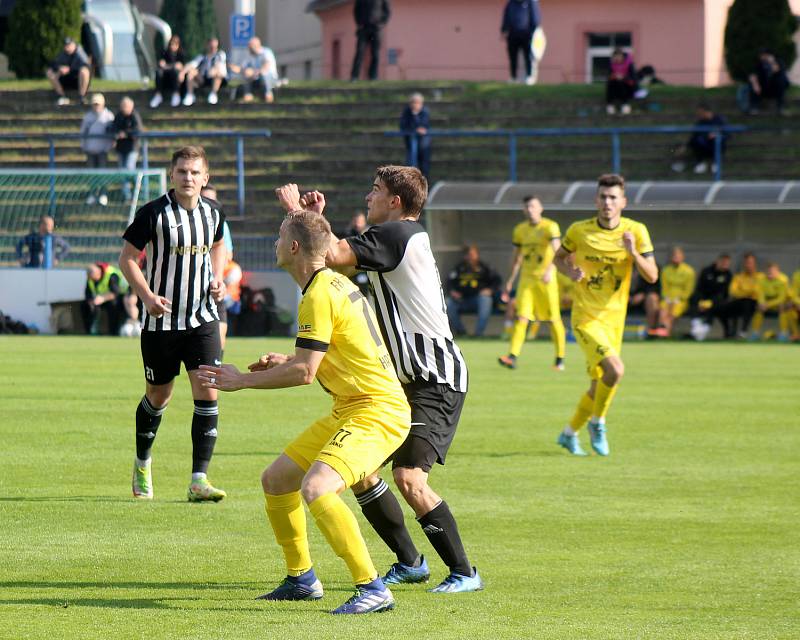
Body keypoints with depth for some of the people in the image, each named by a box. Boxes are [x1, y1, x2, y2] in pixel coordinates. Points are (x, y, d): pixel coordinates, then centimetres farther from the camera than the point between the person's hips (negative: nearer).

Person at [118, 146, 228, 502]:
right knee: (158, 396, 10)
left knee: (207, 393, -11)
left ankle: (199, 481, -10)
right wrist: (147, 296, -19)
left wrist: (218, 278, 5)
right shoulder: (153, 214, -11)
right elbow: (127, 258, -5)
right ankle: (143, 464, 37)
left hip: (202, 318, 3)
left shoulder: (213, 215, 2)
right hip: (161, 321, -3)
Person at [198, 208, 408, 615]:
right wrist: (286, 361, 17)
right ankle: (301, 579, 28)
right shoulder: (333, 283, 13)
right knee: (275, 479, 16)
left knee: (316, 488, -29)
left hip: (376, 412, -11)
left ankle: (373, 590, -27)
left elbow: (305, 373, -22)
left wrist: (244, 380, -11)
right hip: (348, 410, 11)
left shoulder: (319, 296, -18)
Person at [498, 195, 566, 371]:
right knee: (521, 318, -9)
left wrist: (549, 270, -36)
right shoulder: (520, 230, 10)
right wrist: (511, 280, 19)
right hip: (526, 279, 4)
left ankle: (560, 359, 14)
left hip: (546, 279, -4)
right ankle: (512, 357, -17)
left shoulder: (550, 227, -7)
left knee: (554, 320, 2)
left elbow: (557, 251, -20)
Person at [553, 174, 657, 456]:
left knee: (599, 385, 11)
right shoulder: (578, 231, -7)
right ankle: (597, 423, -1)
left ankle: (570, 433, 34)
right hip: (586, 318, -4)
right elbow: (559, 257, 11)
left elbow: (652, 276, -8)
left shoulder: (636, 231, -5)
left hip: (614, 319, 4)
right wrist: (570, 272, -10)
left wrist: (633, 253, -25)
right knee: (615, 369, -24)